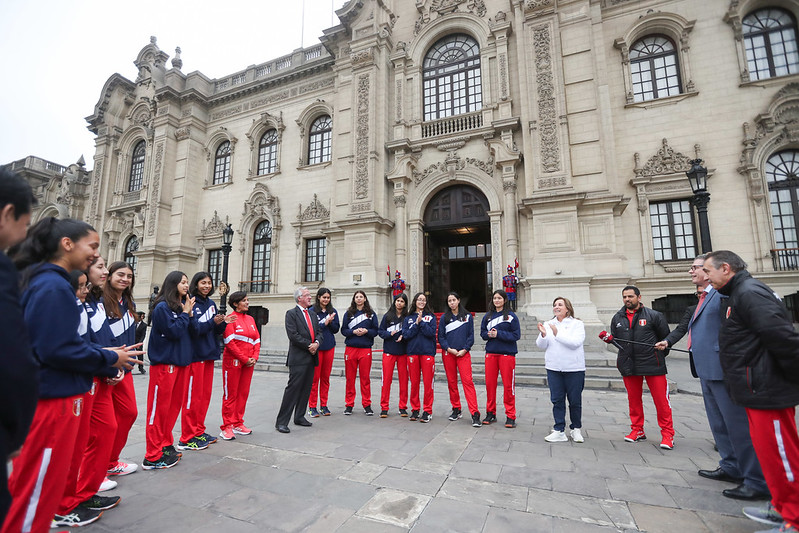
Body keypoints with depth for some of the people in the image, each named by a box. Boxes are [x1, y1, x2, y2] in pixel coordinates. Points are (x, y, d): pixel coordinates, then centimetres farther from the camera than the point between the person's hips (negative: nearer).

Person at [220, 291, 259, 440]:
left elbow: (257, 340, 11)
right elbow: (230, 342, -14)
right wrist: (245, 359, -14)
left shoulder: (251, 319, 11)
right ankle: (227, 427, 13)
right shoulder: (230, 319, -8)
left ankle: (238, 424, 23)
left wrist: (254, 358, -3)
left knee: (244, 393, 11)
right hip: (233, 361, -6)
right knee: (230, 394, 3)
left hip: (249, 362, 6)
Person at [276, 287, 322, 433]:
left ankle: (299, 417, 25)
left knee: (306, 389, 12)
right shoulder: (291, 313, -5)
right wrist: (309, 346, -13)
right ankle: (281, 421, 2)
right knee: (293, 388, -7)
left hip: (311, 357, 7)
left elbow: (319, 331, 13)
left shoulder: (312, 314, 17)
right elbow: (293, 335, -14)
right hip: (298, 358, -7)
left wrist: (317, 343, -8)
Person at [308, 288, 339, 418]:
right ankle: (312, 406, 13)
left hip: (329, 346, 4)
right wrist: (324, 324, -16)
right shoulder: (312, 311, -4)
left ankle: (324, 405, 21)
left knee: (326, 377, 11)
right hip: (316, 347, -4)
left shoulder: (333, 311, 9)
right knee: (314, 377, 2)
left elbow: (336, 329, 7)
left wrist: (330, 322, -10)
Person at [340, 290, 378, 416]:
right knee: (350, 377, 6)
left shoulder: (371, 314, 7)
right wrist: (354, 332, -12)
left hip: (365, 349, 0)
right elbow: (343, 330, 5)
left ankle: (367, 405, 15)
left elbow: (375, 331, 5)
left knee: (365, 378, 4)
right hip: (350, 348, 1)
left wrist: (366, 331, -13)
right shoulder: (348, 313, 8)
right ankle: (349, 405, 18)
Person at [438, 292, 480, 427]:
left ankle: (475, 414, -7)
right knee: (451, 382, 8)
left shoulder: (467, 316, 5)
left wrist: (464, 350, -7)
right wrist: (449, 349, -8)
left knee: (467, 381, -9)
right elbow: (440, 336, 5)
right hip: (448, 353, 2)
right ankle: (456, 409, 23)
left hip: (464, 353, -2)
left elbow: (471, 335, 4)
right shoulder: (444, 318, 7)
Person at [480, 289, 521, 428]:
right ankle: (490, 413, 21)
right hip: (491, 353, 4)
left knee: (508, 385, 0)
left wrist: (498, 334, -15)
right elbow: (482, 333, 13)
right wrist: (489, 334, -9)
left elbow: (516, 335, -8)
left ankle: (510, 416, 12)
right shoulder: (488, 316, 11)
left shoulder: (511, 316, -3)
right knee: (490, 384, 7)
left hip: (507, 353, -4)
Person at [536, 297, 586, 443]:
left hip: (574, 369, -3)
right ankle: (559, 431, 14)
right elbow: (541, 345, 3)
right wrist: (543, 335, -16)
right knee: (557, 400, 5)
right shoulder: (548, 324, 9)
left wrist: (557, 334, -21)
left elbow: (575, 343, -16)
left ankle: (576, 429, 27)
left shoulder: (577, 324, -2)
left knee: (575, 401, 8)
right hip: (554, 368, 3)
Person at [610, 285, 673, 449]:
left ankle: (667, 434, 14)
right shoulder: (617, 318, 10)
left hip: (652, 365, -3)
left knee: (661, 400, -1)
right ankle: (637, 430, 23)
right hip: (628, 366, 4)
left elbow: (666, 337, 5)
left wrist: (659, 355, 5)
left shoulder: (653, 315, -1)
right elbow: (614, 338, 20)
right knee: (633, 399, 11)